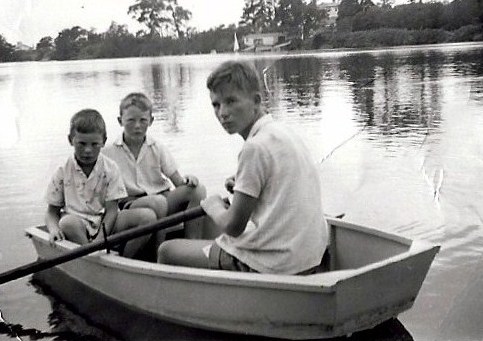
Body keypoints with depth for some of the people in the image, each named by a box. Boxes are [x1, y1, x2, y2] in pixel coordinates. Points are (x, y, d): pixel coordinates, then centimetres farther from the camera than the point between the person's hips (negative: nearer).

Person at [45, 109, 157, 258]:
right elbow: (52, 211, 6)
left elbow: (111, 210, -4)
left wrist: (99, 240, -19)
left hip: (106, 224, 1)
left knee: (148, 215, -22)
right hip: (77, 229, -1)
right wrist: (54, 229, -18)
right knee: (67, 222, -38)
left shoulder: (110, 169, 2)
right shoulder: (63, 172, 3)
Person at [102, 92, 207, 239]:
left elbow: (178, 182, 6)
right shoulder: (109, 153, 4)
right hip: (130, 204, -4)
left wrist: (188, 179, -17)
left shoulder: (158, 148, 10)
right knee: (158, 202, -37)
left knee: (198, 190, -22)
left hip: (162, 197, 4)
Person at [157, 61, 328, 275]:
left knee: (166, 252, 7)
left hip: (271, 266, -9)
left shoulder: (256, 146, -19)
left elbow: (233, 226, -17)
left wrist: (213, 206, 3)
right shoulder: (286, 134, 9)